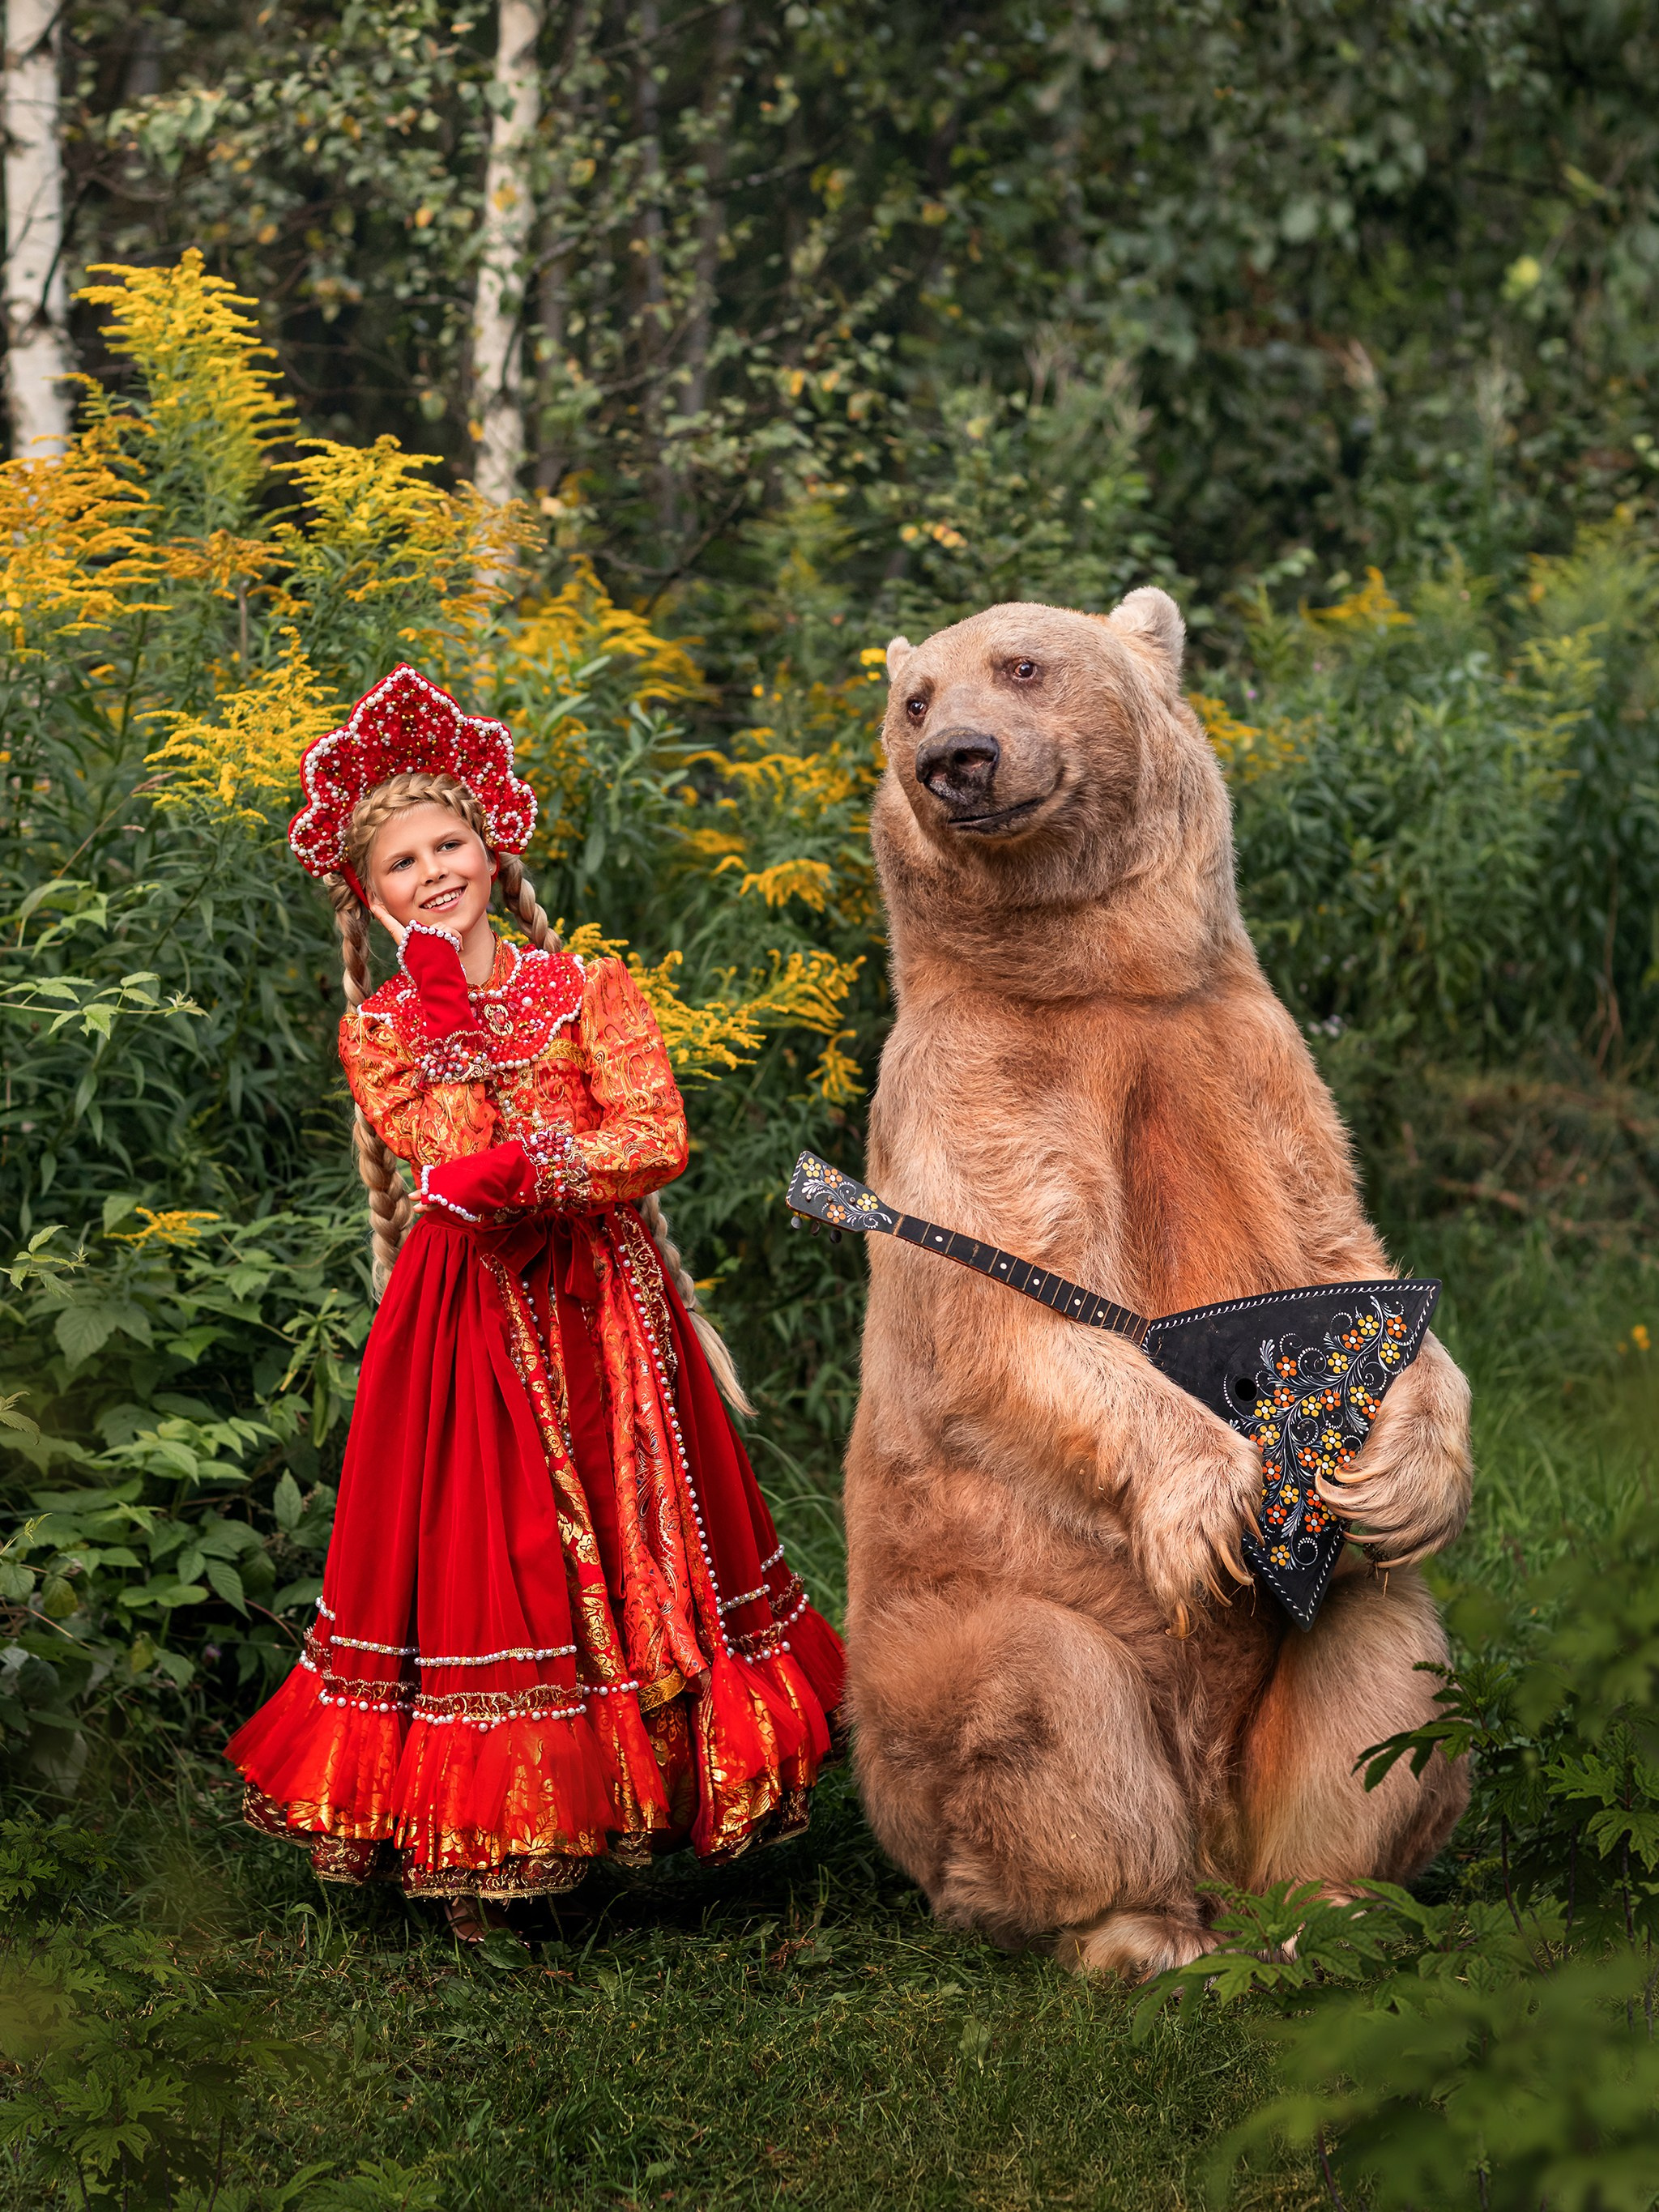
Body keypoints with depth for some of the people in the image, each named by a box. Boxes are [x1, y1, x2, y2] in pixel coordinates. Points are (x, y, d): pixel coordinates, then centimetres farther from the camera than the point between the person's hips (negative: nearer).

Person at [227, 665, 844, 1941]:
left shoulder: (587, 988, 4)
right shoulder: (381, 1027, 6)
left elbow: (659, 1141, -7)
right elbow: (453, 1163, -10)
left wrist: (519, 1170, -17)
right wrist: (446, 1007, -14)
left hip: (605, 1305, 1)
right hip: (469, 1319, -1)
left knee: (630, 1536, 5)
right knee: (483, 1554, -2)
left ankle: (662, 1788, 17)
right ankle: (484, 1849, 4)